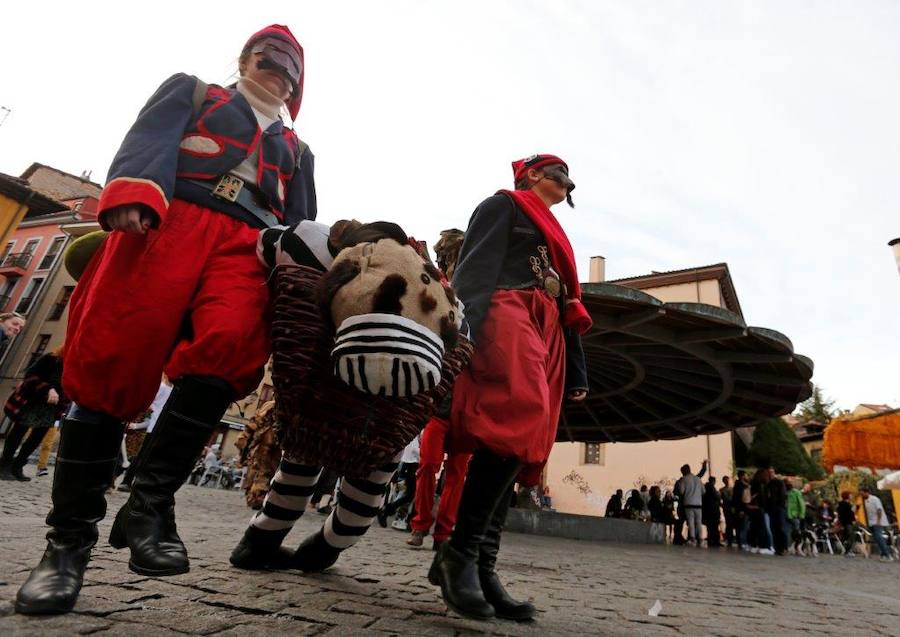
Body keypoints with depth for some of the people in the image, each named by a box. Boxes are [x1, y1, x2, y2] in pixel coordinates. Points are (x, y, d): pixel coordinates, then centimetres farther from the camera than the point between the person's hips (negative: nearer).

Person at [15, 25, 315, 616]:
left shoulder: (297, 150, 32)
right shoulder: (191, 90, 26)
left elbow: (302, 226, 23)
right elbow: (149, 142, 7)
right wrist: (132, 193, -14)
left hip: (247, 245, 2)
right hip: (168, 221, -1)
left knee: (229, 346, -29)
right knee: (111, 363, -13)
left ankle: (150, 503, -19)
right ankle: (69, 536, -1)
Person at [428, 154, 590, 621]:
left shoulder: (556, 237, 35)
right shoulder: (504, 204, 13)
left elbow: (567, 306, 28)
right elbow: (477, 267, -4)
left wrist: (576, 374, 19)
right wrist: (468, 326, -22)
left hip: (545, 332, 8)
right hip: (509, 314, -8)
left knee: (523, 442, -3)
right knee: (516, 422, -27)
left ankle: (481, 567, -2)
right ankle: (460, 552, -18)